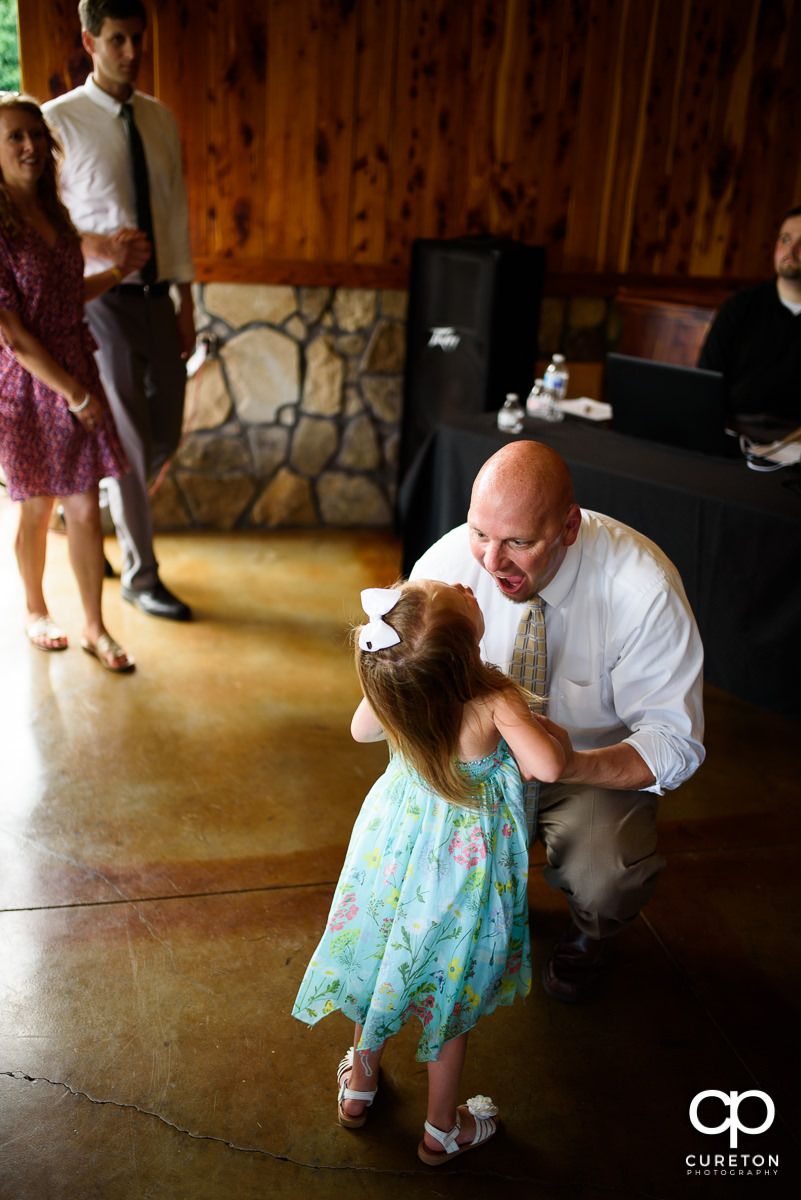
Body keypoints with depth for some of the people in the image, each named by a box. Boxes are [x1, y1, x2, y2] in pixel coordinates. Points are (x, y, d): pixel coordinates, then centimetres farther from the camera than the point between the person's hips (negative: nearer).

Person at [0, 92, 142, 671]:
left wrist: (117, 270, 13)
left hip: (77, 373, 5)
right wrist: (74, 394, -15)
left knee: (86, 508, 7)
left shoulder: (54, 213, 7)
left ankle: (95, 627, 20)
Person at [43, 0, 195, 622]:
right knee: (130, 444, 0)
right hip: (104, 300, -5)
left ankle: (104, 517, 38)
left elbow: (176, 214, 11)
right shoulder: (61, 119, -7)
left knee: (165, 436, 10)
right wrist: (97, 246, -20)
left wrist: (186, 301, 8)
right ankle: (141, 575, 15)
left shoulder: (162, 118, 9)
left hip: (158, 298, 5)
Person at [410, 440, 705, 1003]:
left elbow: (675, 742, -25)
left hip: (597, 766, -2)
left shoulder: (644, 588, -29)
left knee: (603, 879, -30)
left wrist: (573, 763, -45)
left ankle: (589, 936, 11)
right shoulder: (444, 565, -21)